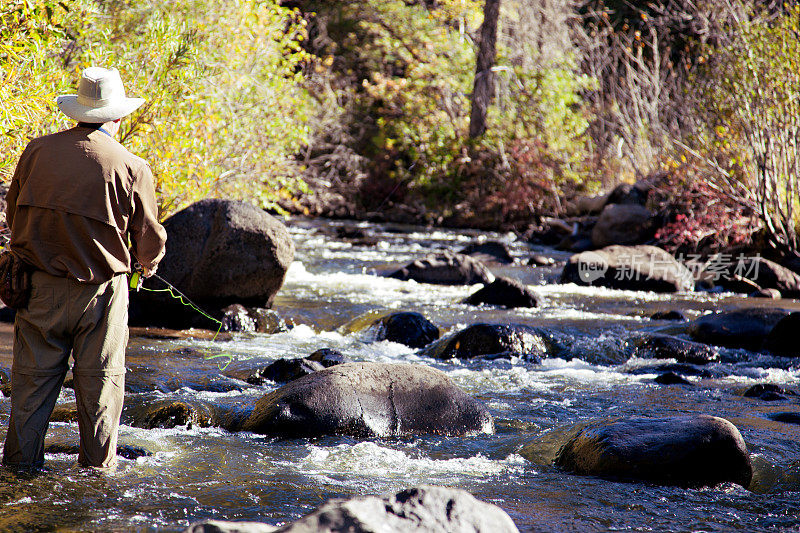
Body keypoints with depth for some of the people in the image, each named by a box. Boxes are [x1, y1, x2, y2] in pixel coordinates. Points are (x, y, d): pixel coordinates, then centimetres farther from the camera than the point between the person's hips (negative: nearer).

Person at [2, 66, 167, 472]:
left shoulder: (37, 151, -1)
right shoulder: (132, 169, -9)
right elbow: (150, 240, 0)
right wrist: (147, 265, 24)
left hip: (40, 283, 3)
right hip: (101, 288, -2)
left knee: (34, 375, 10)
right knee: (99, 378, 8)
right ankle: (98, 465, 14)